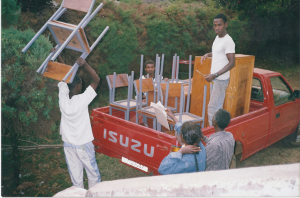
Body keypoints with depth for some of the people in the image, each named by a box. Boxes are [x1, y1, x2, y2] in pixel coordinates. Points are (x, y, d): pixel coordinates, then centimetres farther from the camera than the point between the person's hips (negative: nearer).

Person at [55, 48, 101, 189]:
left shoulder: (63, 98, -12)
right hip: (83, 144, -4)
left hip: (68, 144, 4)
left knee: (75, 175, 13)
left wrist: (58, 56, 0)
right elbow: (96, 79, -19)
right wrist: (85, 65, -27)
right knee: (93, 173, 13)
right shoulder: (82, 100, -23)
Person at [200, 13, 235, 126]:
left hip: (221, 79, -9)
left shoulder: (228, 41, -17)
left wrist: (214, 75, -26)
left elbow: (231, 63, -21)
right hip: (215, 79, 9)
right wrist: (208, 54, 16)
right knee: (217, 107, 15)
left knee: (212, 108, -9)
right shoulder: (217, 37, 12)